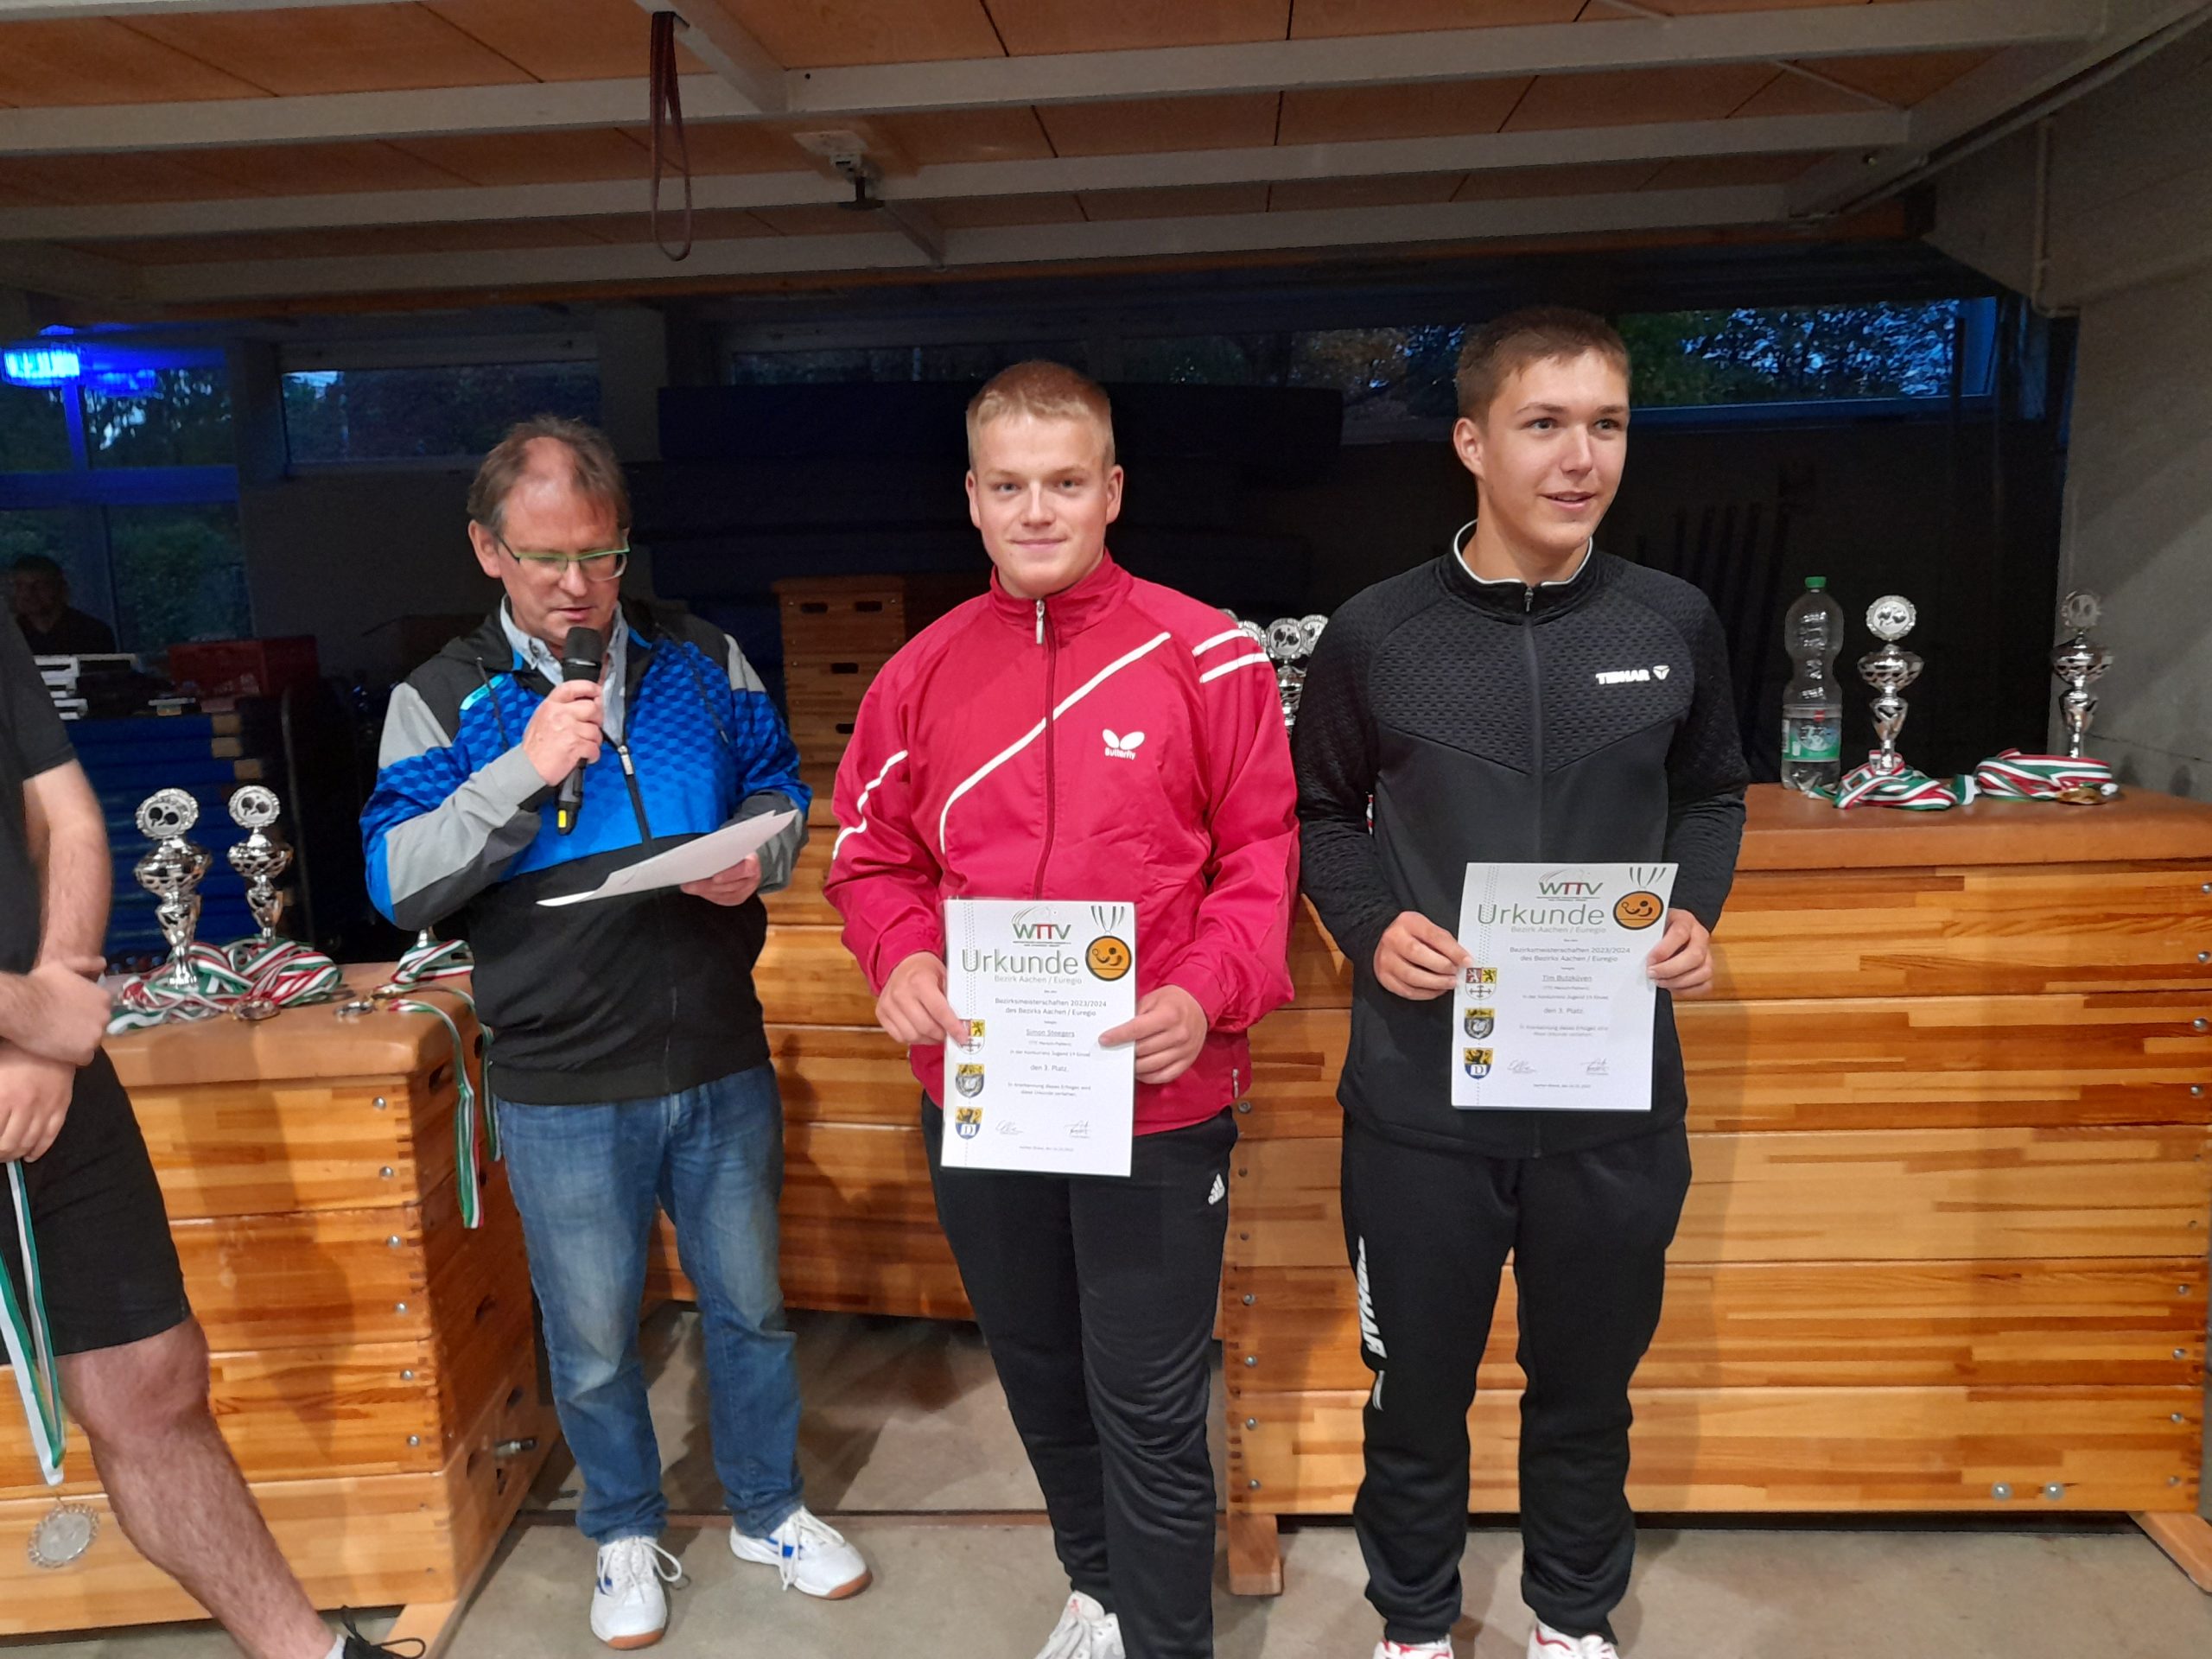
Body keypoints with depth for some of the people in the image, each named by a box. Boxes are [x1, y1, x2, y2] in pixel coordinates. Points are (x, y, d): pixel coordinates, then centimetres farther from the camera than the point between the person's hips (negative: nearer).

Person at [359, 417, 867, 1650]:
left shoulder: (703, 662, 2)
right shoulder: (446, 700, -4)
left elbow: (780, 789, 11)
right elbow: (399, 884, -11)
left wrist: (761, 857, -11)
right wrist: (522, 772, -24)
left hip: (722, 1064, 2)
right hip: (563, 1087, -1)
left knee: (751, 1305, 17)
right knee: (594, 1340, 14)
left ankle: (769, 1511, 40)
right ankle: (628, 1535, 40)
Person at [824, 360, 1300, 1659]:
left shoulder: (1205, 654, -7)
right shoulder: (924, 672, 3)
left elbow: (1266, 849, -5)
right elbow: (871, 854, 9)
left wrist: (1207, 992, -20)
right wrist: (900, 957, -11)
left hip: (1157, 1101, -4)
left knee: (1151, 1412, 6)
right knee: (1041, 1378, 23)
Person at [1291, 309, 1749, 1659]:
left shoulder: (1676, 625, -2)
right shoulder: (1375, 637, -7)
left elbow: (1712, 794, 13)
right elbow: (1320, 814, 5)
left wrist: (1696, 908, -5)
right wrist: (1371, 927, -12)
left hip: (1617, 1090, 2)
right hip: (1422, 1092, -1)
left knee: (1591, 1384, 20)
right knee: (1418, 1386, 15)